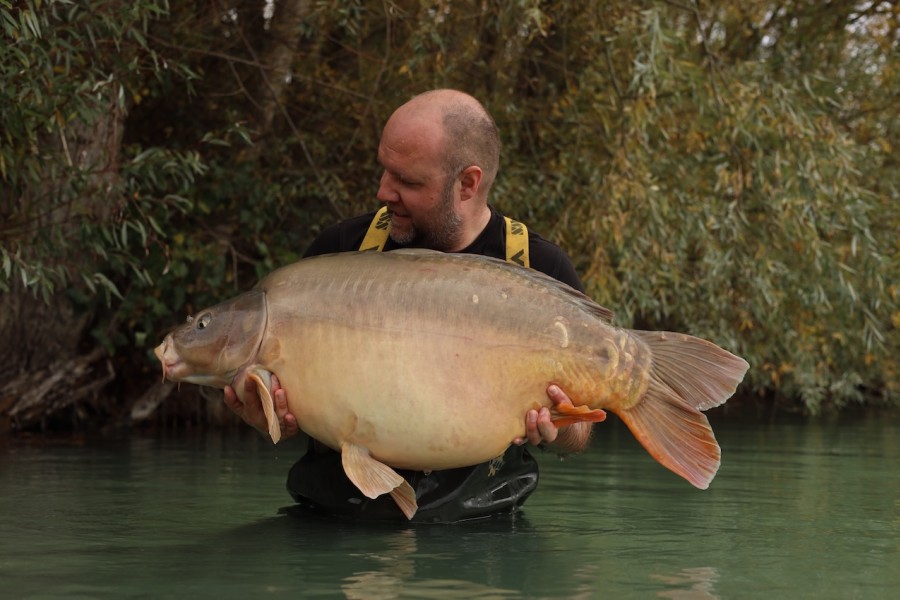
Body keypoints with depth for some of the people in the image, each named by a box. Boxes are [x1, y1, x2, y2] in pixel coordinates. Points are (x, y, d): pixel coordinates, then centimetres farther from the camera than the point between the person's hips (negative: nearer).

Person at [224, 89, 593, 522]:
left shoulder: (543, 272, -1)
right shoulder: (339, 250, 4)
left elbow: (577, 435, 5)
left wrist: (556, 429, -20)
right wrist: (273, 419, -11)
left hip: (471, 524, 0)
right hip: (334, 515, 0)